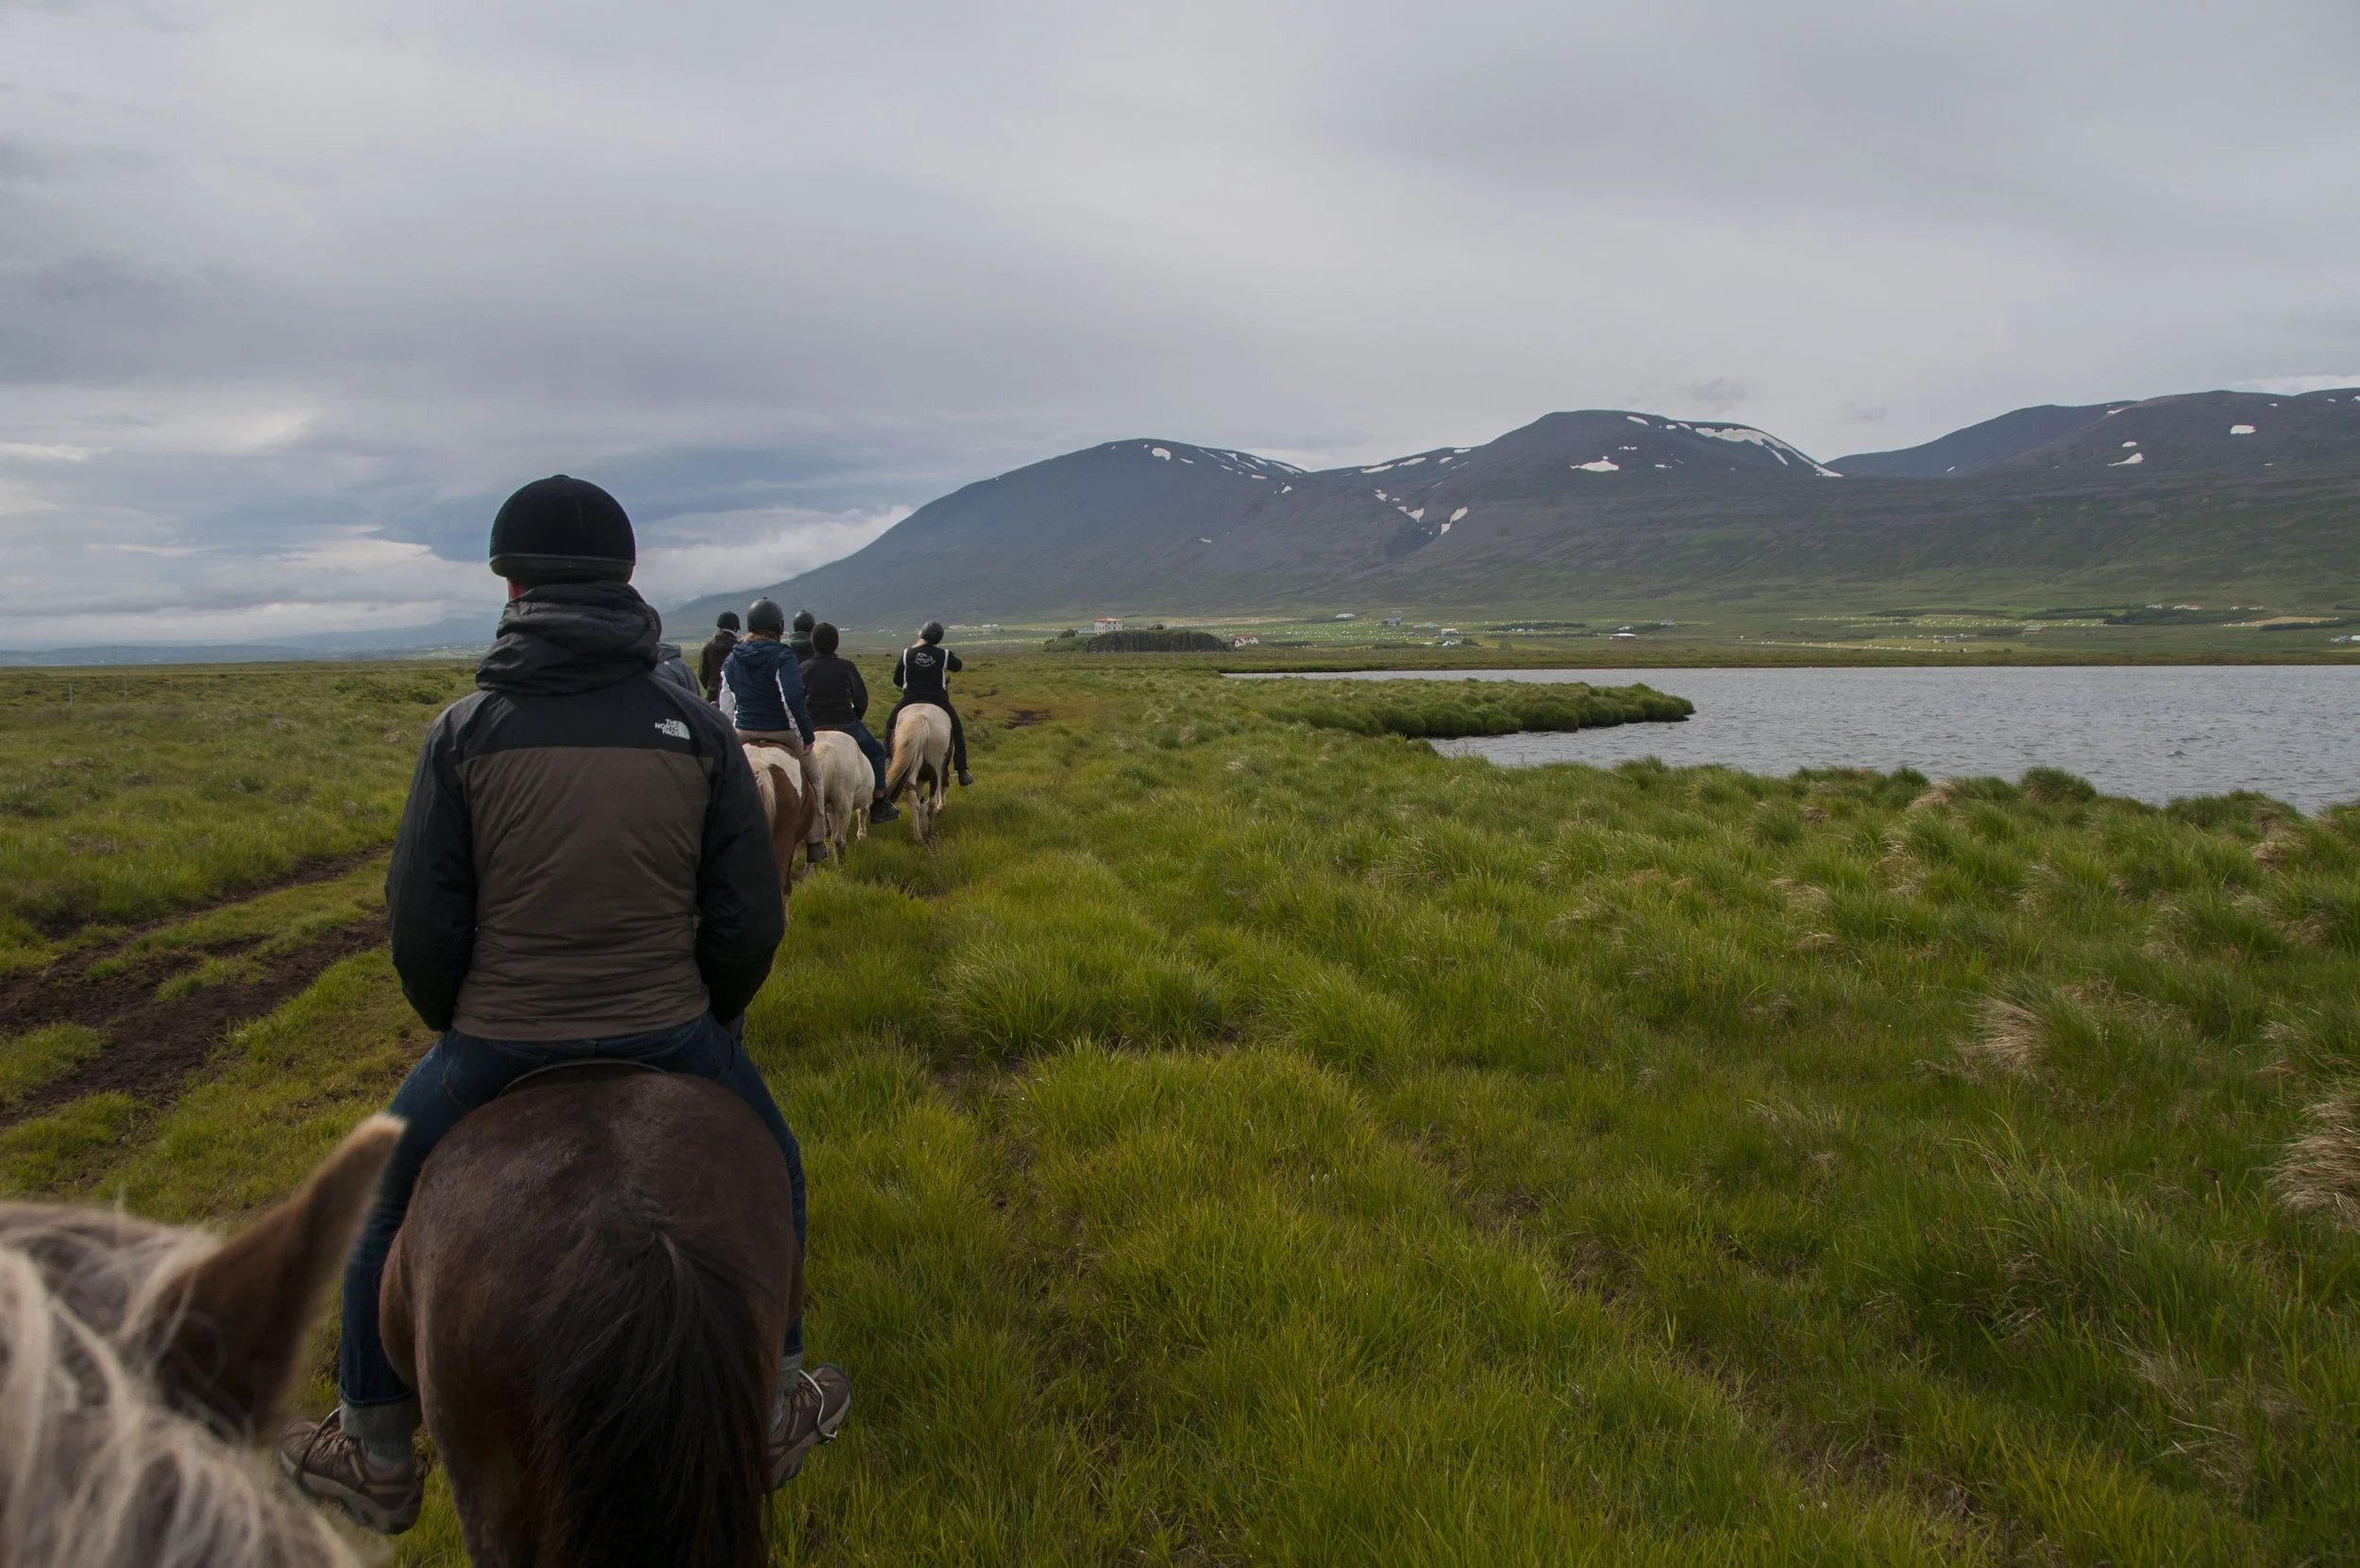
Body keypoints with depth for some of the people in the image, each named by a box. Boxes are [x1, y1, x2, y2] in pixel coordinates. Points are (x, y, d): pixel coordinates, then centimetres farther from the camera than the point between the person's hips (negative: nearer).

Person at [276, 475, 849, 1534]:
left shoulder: (466, 731, -6)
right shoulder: (696, 728, -3)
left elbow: (422, 929, -4)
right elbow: (751, 920, -3)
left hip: (498, 1048, 0)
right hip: (668, 1038, 1)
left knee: (385, 1209, 28)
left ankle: (376, 1463, 41)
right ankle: (774, 1412, 38)